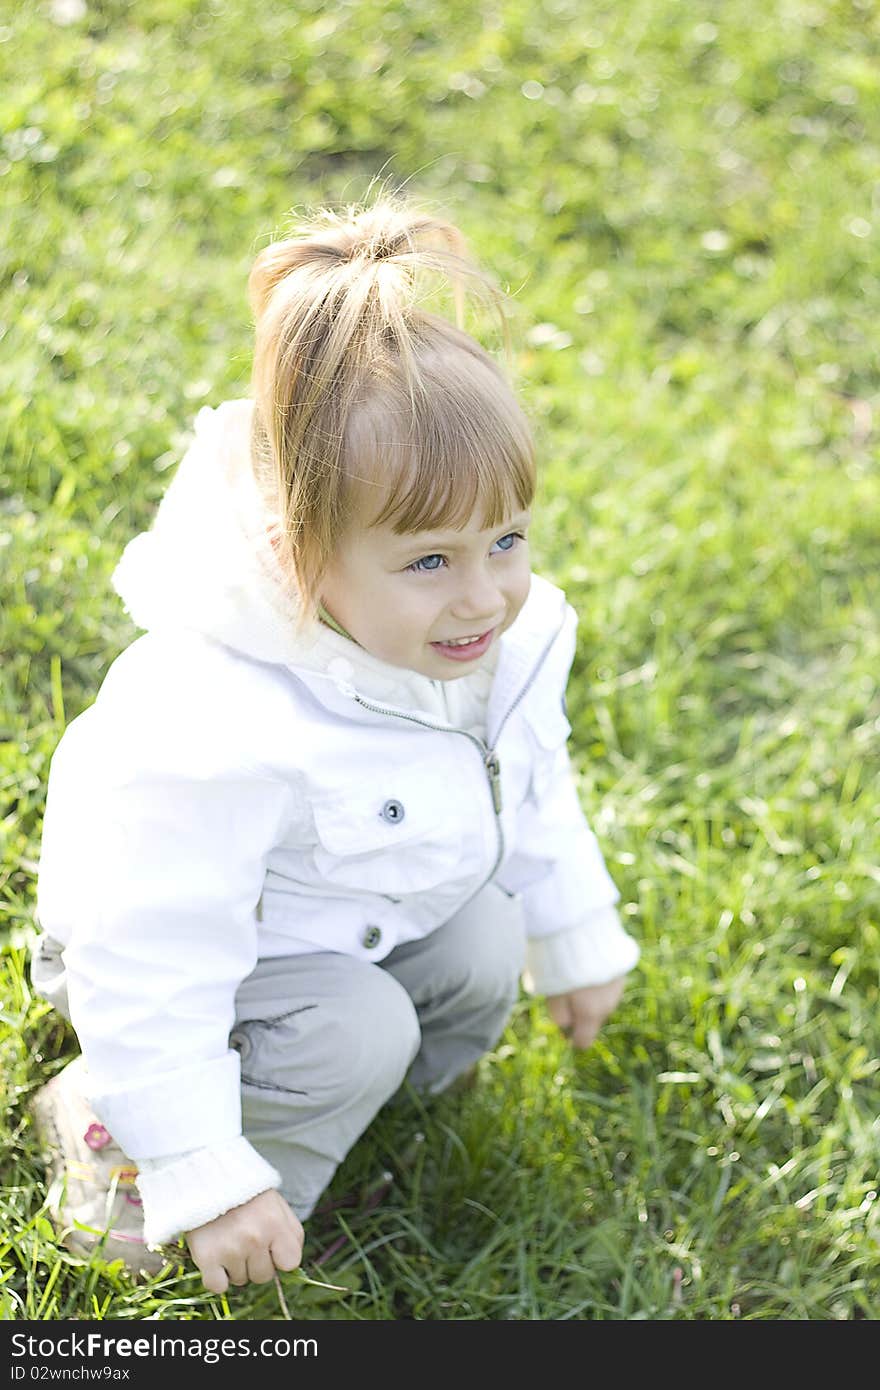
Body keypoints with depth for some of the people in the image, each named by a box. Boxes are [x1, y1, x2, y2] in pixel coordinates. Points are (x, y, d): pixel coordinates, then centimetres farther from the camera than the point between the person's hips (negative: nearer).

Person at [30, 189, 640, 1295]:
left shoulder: (503, 641, -20)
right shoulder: (218, 737, -44)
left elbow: (533, 789, 3)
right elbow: (154, 973, -34)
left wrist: (575, 942, 17)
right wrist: (205, 1180, -29)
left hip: (364, 914, 7)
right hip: (190, 948, -7)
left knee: (482, 944, -14)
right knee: (361, 1031, -26)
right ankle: (110, 1121, -3)